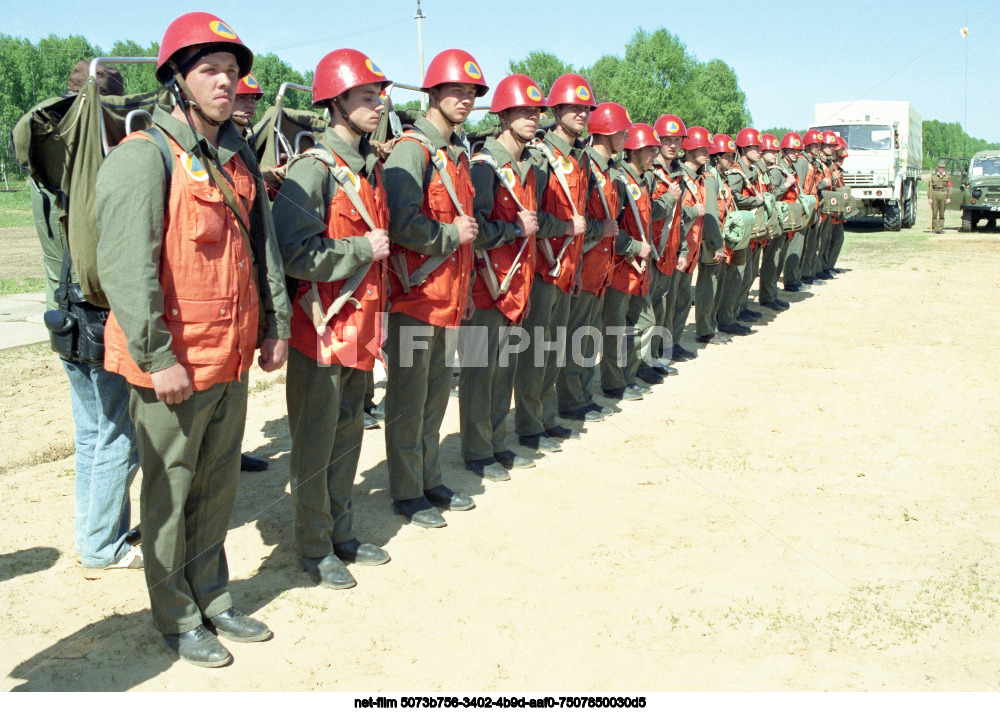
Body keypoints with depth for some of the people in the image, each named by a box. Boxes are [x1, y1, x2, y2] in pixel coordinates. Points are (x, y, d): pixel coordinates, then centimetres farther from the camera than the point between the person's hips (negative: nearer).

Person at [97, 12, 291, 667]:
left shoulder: (240, 157, 11)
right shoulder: (144, 156, -13)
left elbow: (263, 246, 17)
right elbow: (126, 266, -19)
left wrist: (275, 324, 13)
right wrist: (157, 356, -20)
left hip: (233, 357, 7)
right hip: (173, 364, -7)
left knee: (219, 485, 18)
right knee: (169, 494, 7)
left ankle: (213, 599, 34)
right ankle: (177, 619, 24)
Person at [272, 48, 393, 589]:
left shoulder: (371, 166, 12)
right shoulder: (314, 169, -15)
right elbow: (294, 253, -23)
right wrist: (362, 248, -17)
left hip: (360, 325, 8)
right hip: (321, 327, -8)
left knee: (348, 434, 17)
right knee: (315, 442, 3)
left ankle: (341, 533, 31)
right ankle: (313, 549, 17)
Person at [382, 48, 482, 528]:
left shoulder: (457, 154, 16)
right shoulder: (412, 150, -12)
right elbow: (400, 223, -23)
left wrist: (466, 290, 20)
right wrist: (451, 234, -12)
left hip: (447, 297, 9)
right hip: (414, 296, -8)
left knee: (437, 394, 16)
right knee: (408, 402, 2)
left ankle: (430, 481, 28)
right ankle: (407, 494, 13)